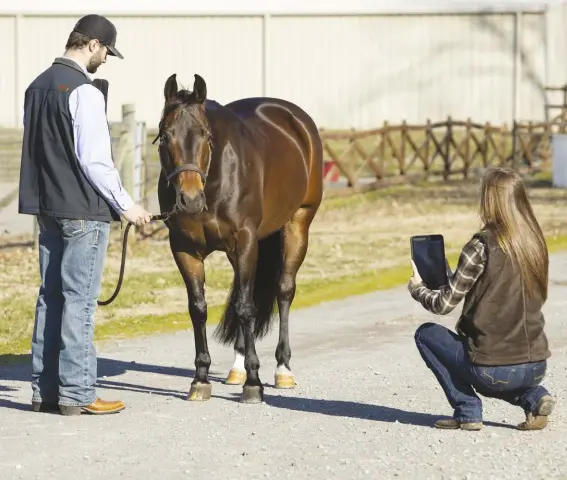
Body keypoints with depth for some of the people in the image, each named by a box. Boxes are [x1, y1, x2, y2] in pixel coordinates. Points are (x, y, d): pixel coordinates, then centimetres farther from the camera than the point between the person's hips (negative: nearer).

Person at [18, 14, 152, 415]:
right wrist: (125, 205, -9)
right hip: (83, 210, -9)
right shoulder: (84, 92, -16)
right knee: (80, 299, -4)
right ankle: (76, 393, -2)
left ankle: (44, 389, 15)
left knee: (51, 296, 12)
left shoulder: (38, 86, 12)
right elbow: (94, 160, -19)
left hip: (47, 208, 9)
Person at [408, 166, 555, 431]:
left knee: (426, 333, 16)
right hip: (536, 366, 6)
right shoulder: (535, 242, 4)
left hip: (492, 367, -6)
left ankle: (467, 410, 7)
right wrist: (451, 276, 25)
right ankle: (532, 396, 8)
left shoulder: (482, 245, -15)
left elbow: (444, 304, -11)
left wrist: (417, 289, 10)